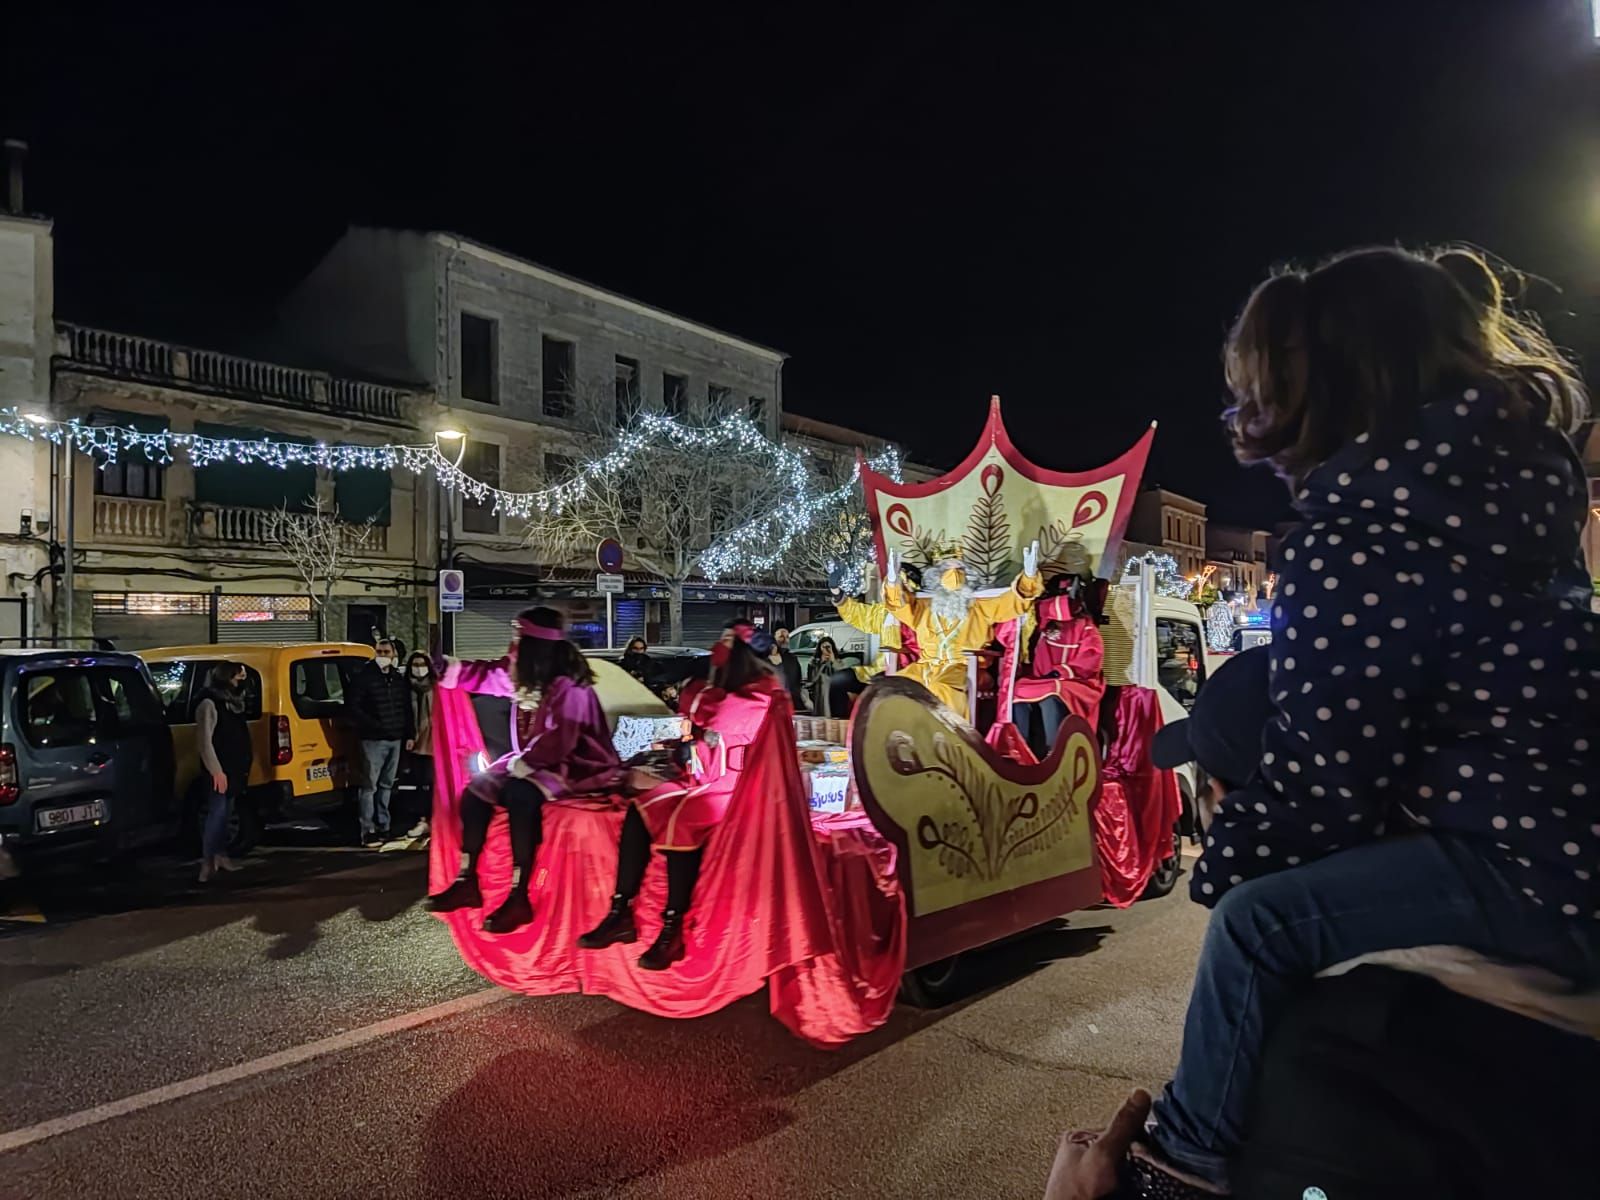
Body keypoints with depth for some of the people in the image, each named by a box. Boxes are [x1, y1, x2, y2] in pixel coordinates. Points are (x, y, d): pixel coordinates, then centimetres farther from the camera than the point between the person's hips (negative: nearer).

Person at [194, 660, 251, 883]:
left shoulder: (234, 700, 14)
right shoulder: (209, 703, -12)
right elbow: (205, 740, -17)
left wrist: (244, 765, 10)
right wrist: (216, 770, -20)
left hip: (234, 769, 8)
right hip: (218, 772, -8)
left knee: (223, 813, 14)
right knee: (217, 813, -10)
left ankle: (220, 855, 23)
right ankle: (207, 862, -8)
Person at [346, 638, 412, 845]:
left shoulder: (398, 679, 15)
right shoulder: (363, 677, -5)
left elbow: (406, 709, 20)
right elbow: (352, 707, -10)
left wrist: (408, 735, 14)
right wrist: (372, 725, -16)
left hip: (395, 740, 6)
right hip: (373, 740, -6)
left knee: (386, 785, 13)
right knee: (370, 785, -6)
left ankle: (383, 827, 20)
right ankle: (368, 831, -4)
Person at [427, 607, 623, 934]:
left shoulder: (568, 687, -22)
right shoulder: (527, 678, 6)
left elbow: (559, 741, -29)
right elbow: (487, 676, 16)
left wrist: (522, 764, -22)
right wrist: (442, 667, 15)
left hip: (572, 769, -9)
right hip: (533, 765, 10)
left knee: (518, 794, -32)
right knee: (478, 786, -3)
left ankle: (519, 897, -28)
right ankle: (467, 881, -1)